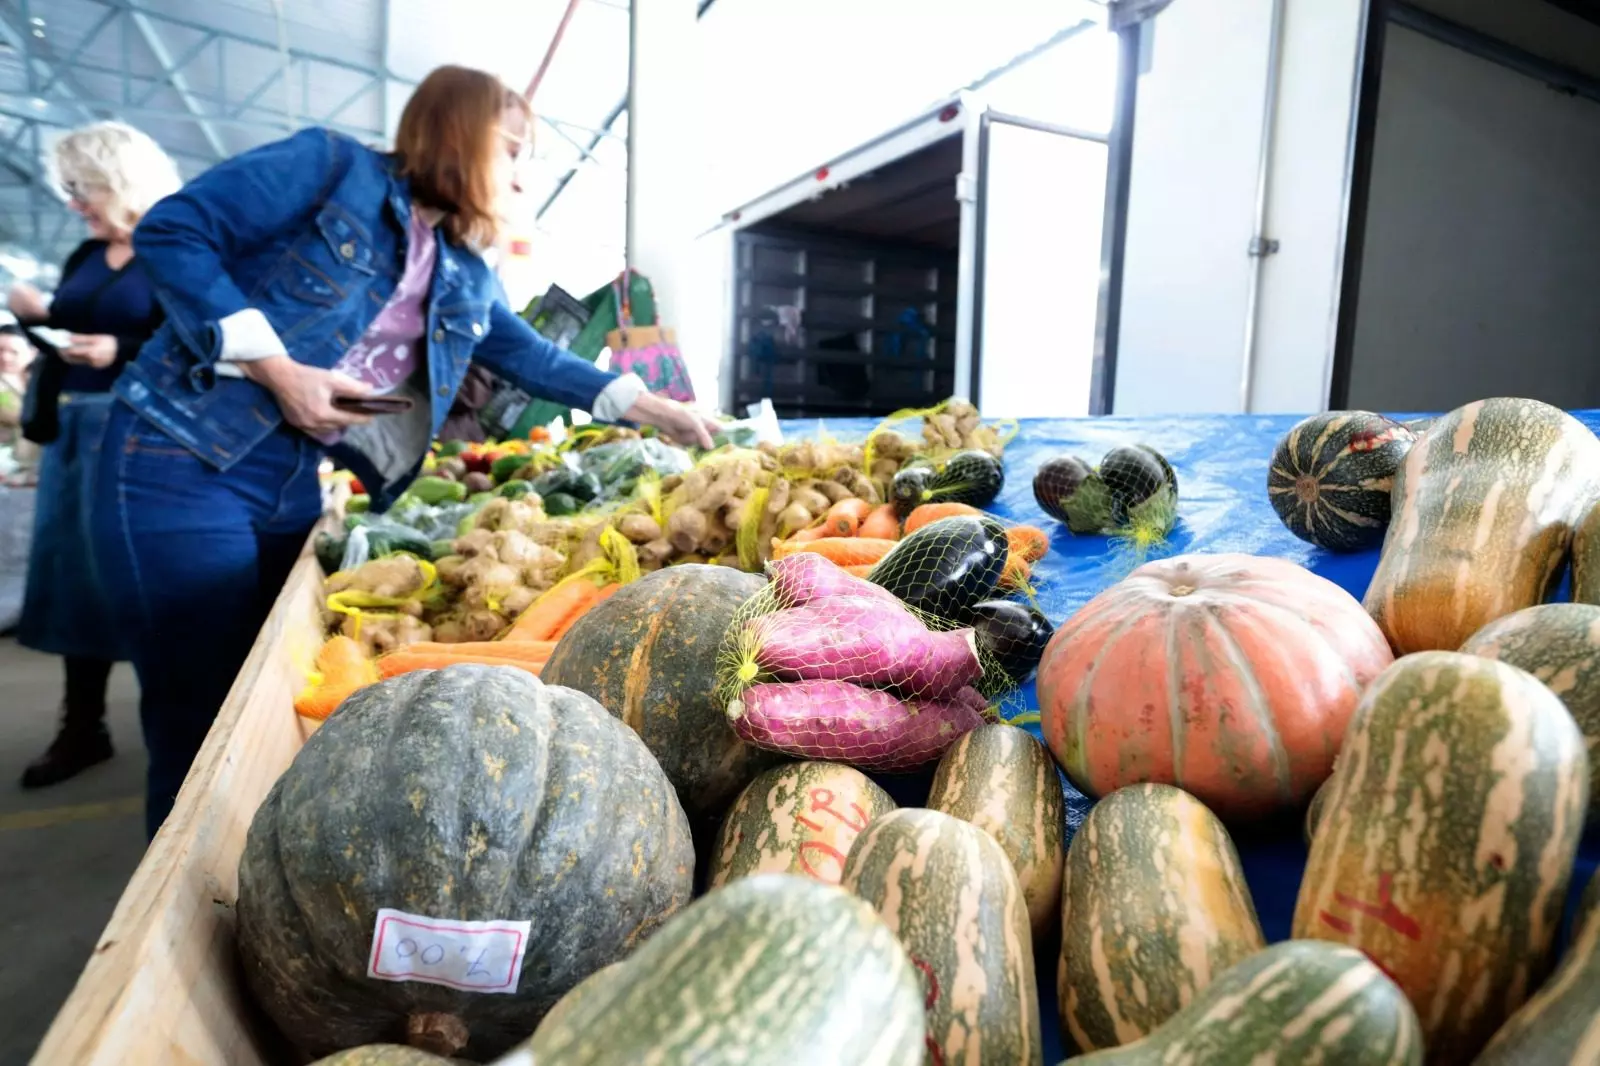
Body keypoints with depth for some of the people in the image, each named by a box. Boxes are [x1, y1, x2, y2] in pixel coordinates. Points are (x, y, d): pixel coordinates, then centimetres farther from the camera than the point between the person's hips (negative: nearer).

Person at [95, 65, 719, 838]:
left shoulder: (464, 278, 12)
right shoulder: (333, 166, -7)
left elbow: (533, 359, 15)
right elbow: (169, 232, -10)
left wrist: (651, 409, 8)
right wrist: (274, 366, -18)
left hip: (295, 486, 7)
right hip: (183, 460, -6)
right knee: (203, 717, -3)